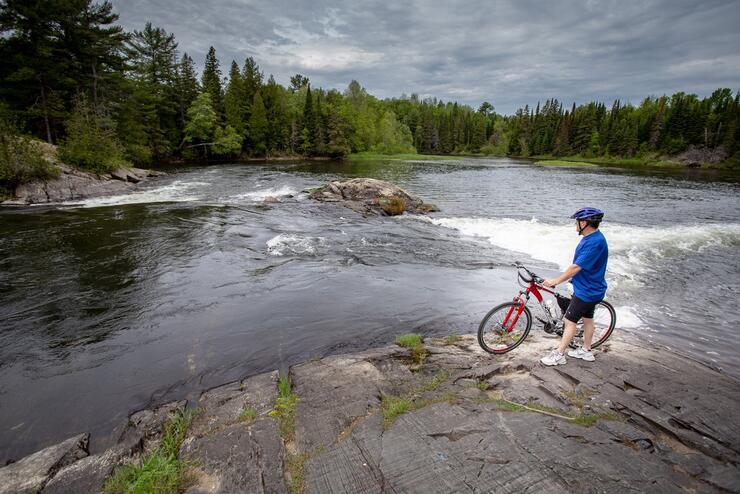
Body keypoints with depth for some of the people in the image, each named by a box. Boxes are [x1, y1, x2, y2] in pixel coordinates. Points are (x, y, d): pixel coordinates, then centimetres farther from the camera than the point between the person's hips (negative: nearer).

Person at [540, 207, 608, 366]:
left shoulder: (595, 242, -28)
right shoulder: (591, 237, 4)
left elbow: (576, 267, -28)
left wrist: (555, 281, -21)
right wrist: (574, 277, 20)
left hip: (587, 290, -10)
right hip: (590, 287, 10)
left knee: (570, 321, -4)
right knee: (587, 318, 20)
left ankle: (559, 355, 5)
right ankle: (586, 351, 34)